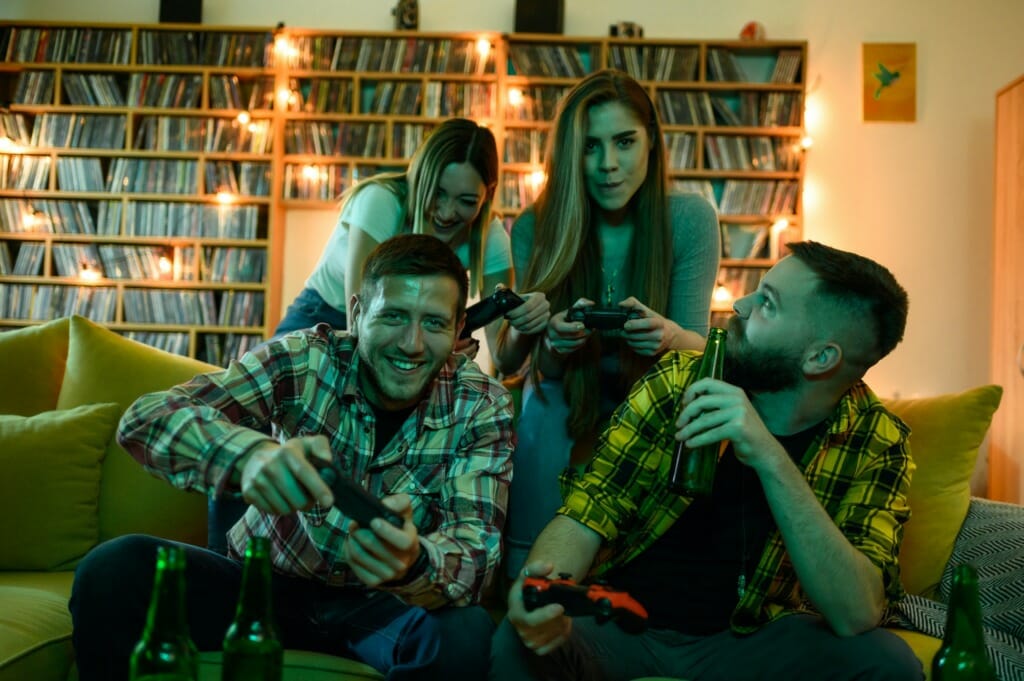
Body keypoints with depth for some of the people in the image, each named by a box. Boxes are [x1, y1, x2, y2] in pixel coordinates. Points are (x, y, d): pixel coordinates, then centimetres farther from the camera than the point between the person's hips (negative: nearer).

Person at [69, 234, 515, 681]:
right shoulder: (302, 360, -15)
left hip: (376, 607, 0)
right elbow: (145, 419, -25)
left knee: (468, 636, -34)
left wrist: (413, 563, -49)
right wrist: (250, 453, -48)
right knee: (114, 569, -25)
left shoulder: (482, 408, -12)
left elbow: (475, 552, -23)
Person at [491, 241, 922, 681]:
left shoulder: (875, 443, -11)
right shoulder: (679, 381, -10)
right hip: (621, 623, -1)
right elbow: (589, 514, -10)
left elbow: (857, 615, -24)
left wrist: (770, 458, -35)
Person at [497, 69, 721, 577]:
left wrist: (668, 336, -35)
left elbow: (698, 343, -10)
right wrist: (554, 342, -32)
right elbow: (526, 363, -7)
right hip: (562, 419, 1)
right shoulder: (534, 229, -9)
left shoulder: (690, 219, -11)